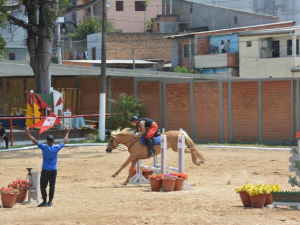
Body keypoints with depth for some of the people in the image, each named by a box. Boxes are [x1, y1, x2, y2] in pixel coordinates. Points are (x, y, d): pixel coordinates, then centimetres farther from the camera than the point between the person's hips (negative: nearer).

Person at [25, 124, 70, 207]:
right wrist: (67, 132, 22)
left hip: (45, 170, -3)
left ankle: (44, 201, -4)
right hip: (54, 170, 3)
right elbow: (64, 141, 9)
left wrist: (28, 133, -4)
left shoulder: (44, 147, -13)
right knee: (52, 186, 8)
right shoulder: (56, 148, -5)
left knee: (43, 185, 3)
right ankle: (50, 201, 9)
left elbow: (34, 141, -10)